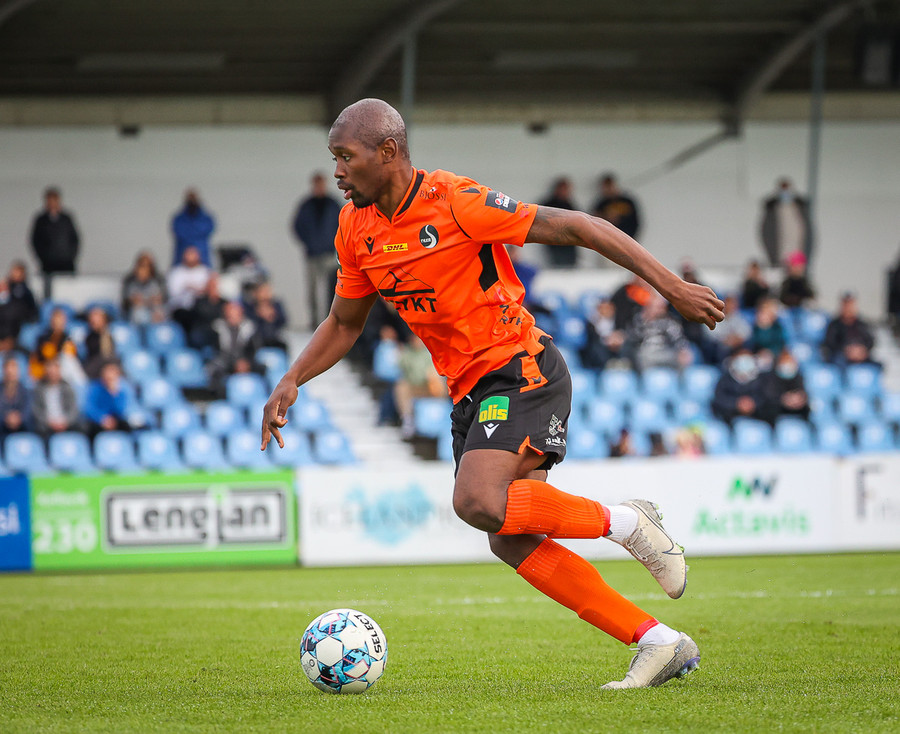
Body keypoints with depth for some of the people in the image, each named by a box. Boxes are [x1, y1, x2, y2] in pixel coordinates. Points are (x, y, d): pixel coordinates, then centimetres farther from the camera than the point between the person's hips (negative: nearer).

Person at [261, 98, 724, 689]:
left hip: (522, 371, -8)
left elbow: (573, 226, -17)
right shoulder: (357, 230, 5)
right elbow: (344, 324, 20)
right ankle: (660, 644, 6)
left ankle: (625, 523, -7)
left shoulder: (455, 201, -18)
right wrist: (292, 382, 4)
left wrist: (672, 286, -20)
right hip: (471, 392, 8)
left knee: (478, 502, -28)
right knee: (511, 542, 0)